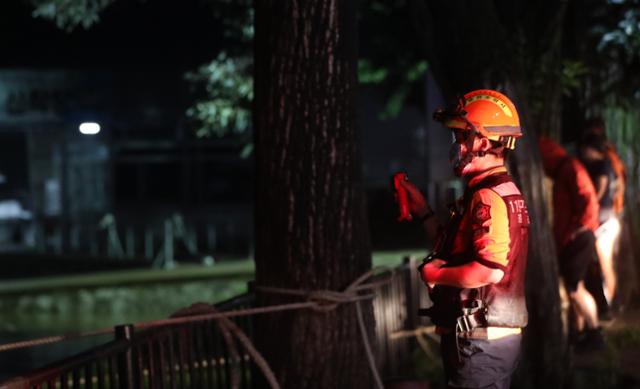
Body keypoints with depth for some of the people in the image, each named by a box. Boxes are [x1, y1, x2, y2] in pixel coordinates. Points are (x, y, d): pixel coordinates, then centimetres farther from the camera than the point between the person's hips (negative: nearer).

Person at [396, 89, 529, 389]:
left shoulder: (490, 198, -18)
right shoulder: (498, 192, 17)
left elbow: (491, 269, -29)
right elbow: (455, 252, 21)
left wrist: (435, 274, -15)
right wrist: (421, 210, 17)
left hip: (481, 344, -11)